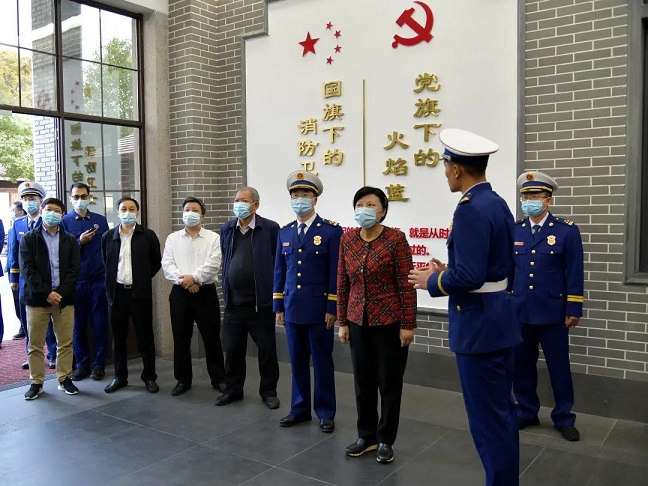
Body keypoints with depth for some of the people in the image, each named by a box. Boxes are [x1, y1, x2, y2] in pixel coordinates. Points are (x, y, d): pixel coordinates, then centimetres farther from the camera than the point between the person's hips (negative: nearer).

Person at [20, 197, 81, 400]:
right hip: (37, 298, -1)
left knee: (65, 343, 5)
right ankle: (36, 382, 14)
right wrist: (46, 293, -15)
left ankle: (64, 379, 17)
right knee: (35, 344, 4)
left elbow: (75, 269, 1)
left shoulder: (69, 240, 10)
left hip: (64, 298, 2)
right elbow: (27, 269, -5)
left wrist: (60, 292, -12)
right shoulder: (29, 239, 5)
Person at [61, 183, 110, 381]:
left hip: (99, 279, 1)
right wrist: (80, 242, -16)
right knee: (78, 325, 6)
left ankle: (99, 364, 14)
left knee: (100, 323, 4)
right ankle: (82, 364, 19)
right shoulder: (64, 221, 2)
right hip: (75, 281, -1)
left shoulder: (101, 220, 6)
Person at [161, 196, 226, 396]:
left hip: (206, 292, -2)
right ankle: (183, 380, 21)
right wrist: (184, 281, -16)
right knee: (181, 339, 8)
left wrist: (194, 278, -19)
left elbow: (212, 265, -10)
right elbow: (167, 264, -3)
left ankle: (218, 378, 17)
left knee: (211, 338, 4)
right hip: (179, 293, 2)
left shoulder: (213, 238, 2)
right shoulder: (172, 238, 9)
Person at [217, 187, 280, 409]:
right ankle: (233, 389, 28)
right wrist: (226, 290, 14)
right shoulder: (226, 229, 8)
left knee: (266, 349, 6)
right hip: (233, 302, 4)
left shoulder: (270, 228, -8)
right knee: (232, 349, 12)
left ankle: (268, 391, 21)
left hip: (261, 302, -4)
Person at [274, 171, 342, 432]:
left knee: (322, 362, 6)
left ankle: (326, 413, 19)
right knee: (297, 362, 13)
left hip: (319, 309, -4)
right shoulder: (285, 232, 10)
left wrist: (332, 308, -11)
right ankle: (299, 409, 27)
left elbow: (335, 272, -8)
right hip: (292, 309, 4)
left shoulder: (331, 230, -5)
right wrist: (278, 306, 9)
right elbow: (279, 271, 12)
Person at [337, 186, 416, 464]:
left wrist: (408, 324, -12)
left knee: (389, 382, 8)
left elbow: (406, 285, -11)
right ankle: (366, 436, 30)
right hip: (359, 321, 4)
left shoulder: (396, 239, -11)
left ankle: (385, 440, 24)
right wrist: (342, 322, 7)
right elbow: (342, 284, 7)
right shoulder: (347, 240, 3)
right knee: (363, 381, 13)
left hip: (390, 321, -4)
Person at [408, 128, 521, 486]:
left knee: (487, 418, 2)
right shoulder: (498, 203, 10)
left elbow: (468, 277, -26)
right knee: (501, 412, 20)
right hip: (499, 321, 10)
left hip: (479, 326, -10)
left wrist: (432, 280, -9)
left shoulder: (471, 209, -20)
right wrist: (449, 271, 12)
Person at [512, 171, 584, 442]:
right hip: (519, 313, 3)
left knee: (559, 367, 8)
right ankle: (526, 413, 28)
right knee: (522, 366, 12)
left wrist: (573, 310, -6)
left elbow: (575, 274, -3)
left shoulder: (567, 231, -2)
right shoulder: (513, 232, 6)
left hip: (552, 313, -3)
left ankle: (564, 419, 23)